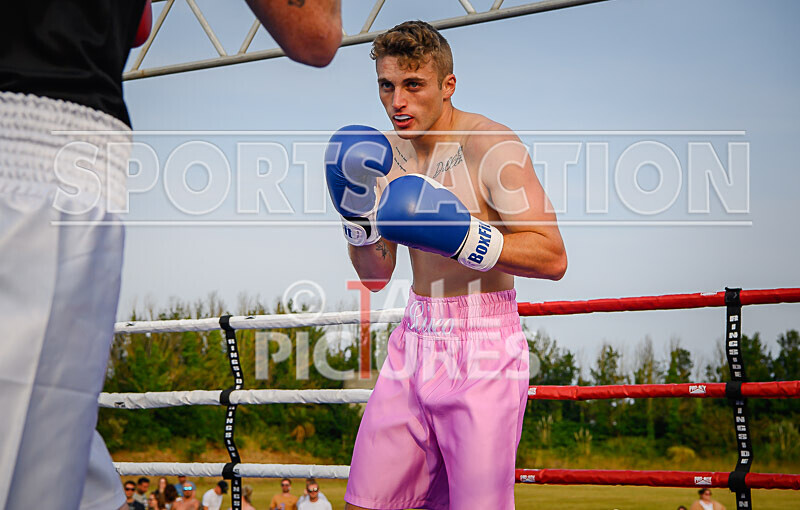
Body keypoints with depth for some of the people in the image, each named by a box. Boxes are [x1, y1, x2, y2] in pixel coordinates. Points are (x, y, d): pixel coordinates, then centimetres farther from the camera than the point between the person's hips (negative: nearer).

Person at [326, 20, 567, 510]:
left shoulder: (490, 147, -10)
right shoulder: (386, 152, 9)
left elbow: (553, 257, -15)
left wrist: (462, 236, -24)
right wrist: (357, 213, -3)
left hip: (482, 347, -6)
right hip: (415, 341, 6)